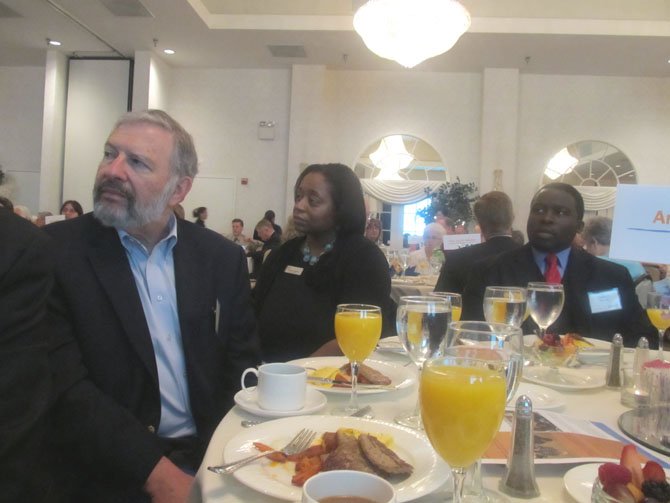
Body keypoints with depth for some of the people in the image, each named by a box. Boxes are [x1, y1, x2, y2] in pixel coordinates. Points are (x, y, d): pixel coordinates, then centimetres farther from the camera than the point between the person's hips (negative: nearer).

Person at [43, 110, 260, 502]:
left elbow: (242, 367, 5)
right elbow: (63, 385, -10)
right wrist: (155, 471, -17)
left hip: (211, 459, 3)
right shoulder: (56, 250, -6)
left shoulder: (223, 258, 1)